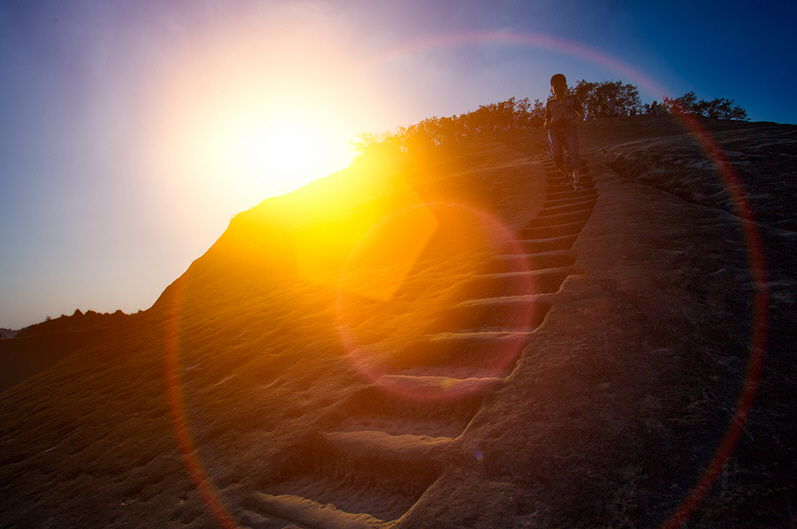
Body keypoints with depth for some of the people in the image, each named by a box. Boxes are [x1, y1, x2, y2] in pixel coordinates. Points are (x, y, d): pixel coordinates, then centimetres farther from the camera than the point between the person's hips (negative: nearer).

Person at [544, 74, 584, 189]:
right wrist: (546, 125, -1)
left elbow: (582, 113, 18)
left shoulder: (572, 98, 19)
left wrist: (578, 119, -8)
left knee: (572, 152, -22)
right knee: (556, 154, -18)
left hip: (569, 129, -1)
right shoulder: (550, 104, 23)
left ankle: (576, 181, -30)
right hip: (554, 129, 2)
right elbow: (547, 119, 25)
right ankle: (567, 175, 8)